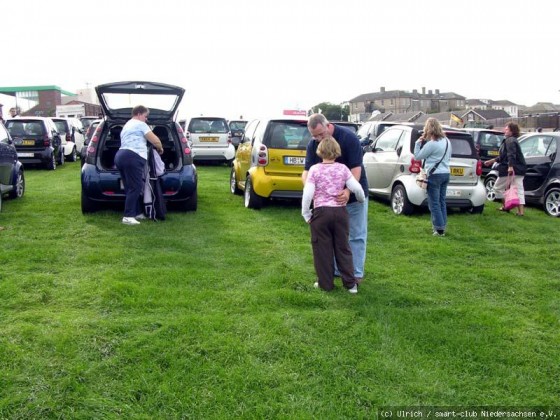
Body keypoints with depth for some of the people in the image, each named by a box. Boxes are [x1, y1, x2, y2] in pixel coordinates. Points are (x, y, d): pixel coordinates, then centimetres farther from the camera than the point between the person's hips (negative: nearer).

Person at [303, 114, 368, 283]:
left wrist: (348, 191, -42)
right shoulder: (313, 145, -7)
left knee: (356, 235, 3)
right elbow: (307, 171, -10)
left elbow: (356, 167, -26)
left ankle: (356, 274, 9)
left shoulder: (348, 137, -22)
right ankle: (335, 269, 24)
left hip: (354, 194, -5)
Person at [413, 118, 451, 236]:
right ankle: (442, 226, 21)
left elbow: (417, 156, -10)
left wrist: (418, 142, -3)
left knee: (434, 203, -2)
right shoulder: (446, 141, 9)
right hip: (445, 174, 8)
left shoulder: (431, 144, -18)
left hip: (434, 175, -8)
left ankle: (439, 229, -2)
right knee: (441, 201, 15)